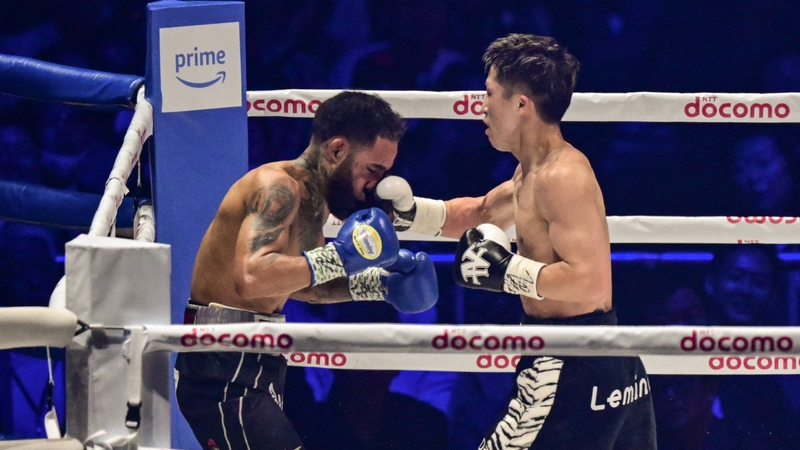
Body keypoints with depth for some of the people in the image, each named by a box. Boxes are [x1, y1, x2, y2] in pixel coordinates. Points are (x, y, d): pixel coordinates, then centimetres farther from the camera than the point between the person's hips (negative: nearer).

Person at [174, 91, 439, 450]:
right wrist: (338, 257, -26)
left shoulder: (314, 201, 12)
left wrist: (377, 285, 15)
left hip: (258, 363, 11)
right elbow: (251, 277, -33)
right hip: (222, 370, -11)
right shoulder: (279, 188, -17)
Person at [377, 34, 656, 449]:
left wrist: (506, 270, -21)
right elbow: (480, 212, 33)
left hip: (574, 370, -11)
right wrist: (410, 213, 18)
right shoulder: (533, 170, 14)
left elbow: (591, 283, -28)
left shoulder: (561, 176, -18)